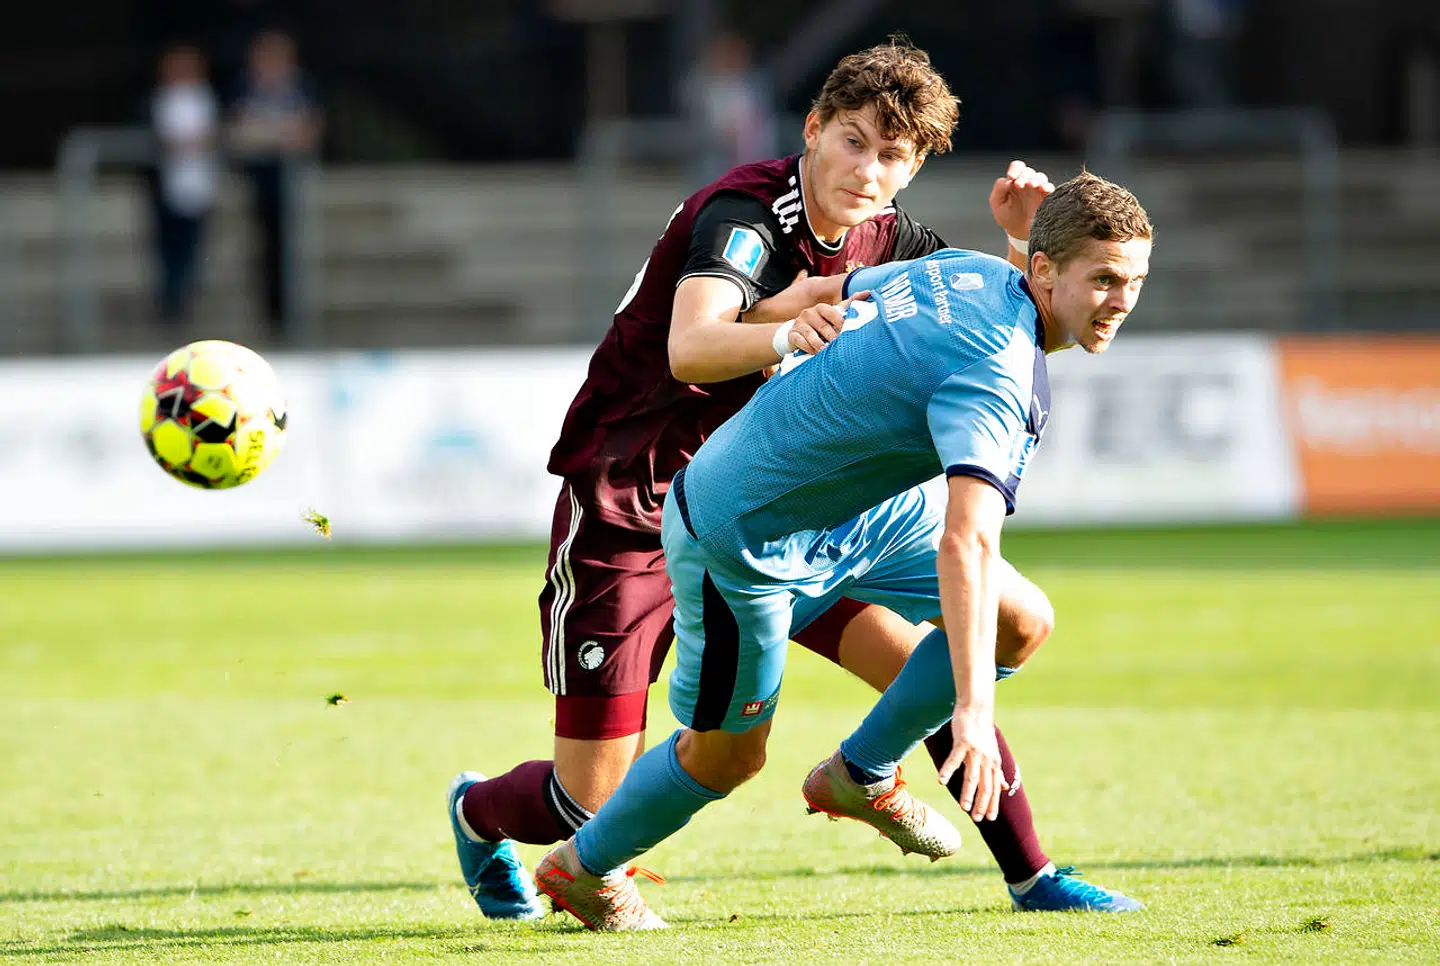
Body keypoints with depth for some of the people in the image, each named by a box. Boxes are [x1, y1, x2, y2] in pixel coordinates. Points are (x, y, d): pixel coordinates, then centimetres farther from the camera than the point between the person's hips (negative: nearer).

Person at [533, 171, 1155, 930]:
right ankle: (585, 866, 34)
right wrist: (973, 710, -52)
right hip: (737, 539, -9)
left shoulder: (971, 271, -7)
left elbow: (839, 293, 11)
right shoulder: (997, 377, -35)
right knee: (727, 756, 7)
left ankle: (864, 776, 20)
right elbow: (965, 545, -46)